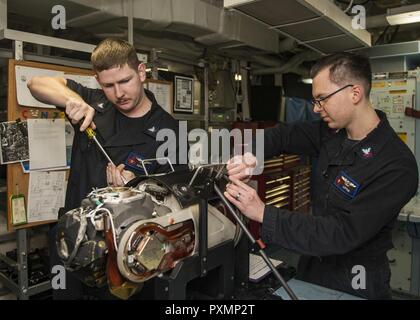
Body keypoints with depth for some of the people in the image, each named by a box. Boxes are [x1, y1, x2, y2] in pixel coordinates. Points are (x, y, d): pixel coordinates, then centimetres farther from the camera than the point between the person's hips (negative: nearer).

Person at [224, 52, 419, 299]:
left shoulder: (397, 166, -27)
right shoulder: (332, 132, -7)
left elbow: (342, 233, -30)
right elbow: (284, 134, 2)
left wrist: (263, 214, -32)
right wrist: (250, 156, -20)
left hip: (355, 281, -5)